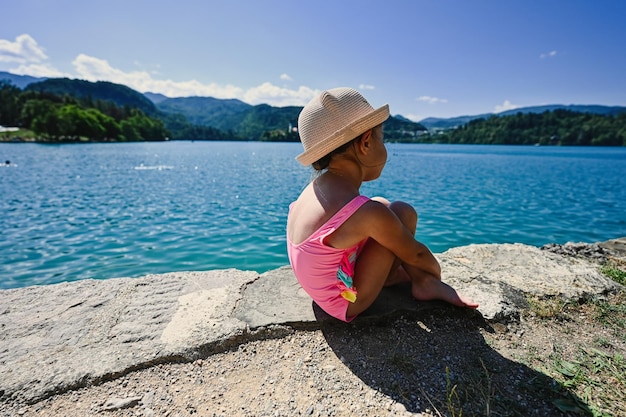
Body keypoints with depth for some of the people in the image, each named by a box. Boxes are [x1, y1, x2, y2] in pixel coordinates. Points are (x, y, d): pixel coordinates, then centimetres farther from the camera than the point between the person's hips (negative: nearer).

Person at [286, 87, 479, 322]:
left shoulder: (317, 186, -6)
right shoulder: (367, 213, -30)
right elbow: (416, 254, -11)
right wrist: (435, 273, 11)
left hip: (321, 290, 8)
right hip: (347, 303, -8)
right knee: (403, 213, -10)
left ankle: (410, 275, 19)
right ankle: (423, 283, 14)